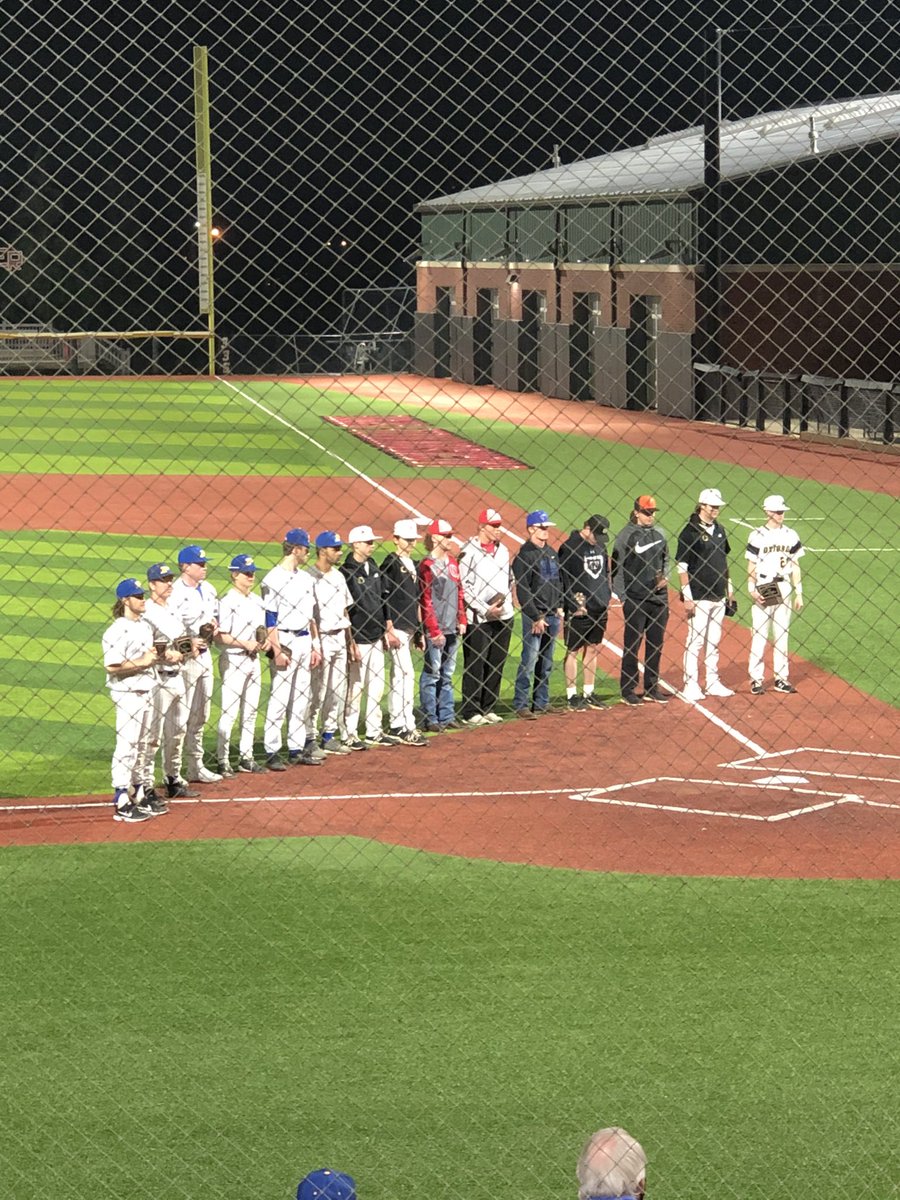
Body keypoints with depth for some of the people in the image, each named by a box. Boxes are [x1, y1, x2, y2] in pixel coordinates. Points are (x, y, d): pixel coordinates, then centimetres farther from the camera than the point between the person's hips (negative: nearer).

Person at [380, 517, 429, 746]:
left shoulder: (411, 564, 16)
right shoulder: (390, 563, -9)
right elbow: (384, 597, -14)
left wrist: (419, 631, 20)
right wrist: (390, 629, -19)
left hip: (409, 628, 9)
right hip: (397, 628, -9)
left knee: (398, 676, 11)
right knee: (407, 673, -13)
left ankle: (396, 726, 15)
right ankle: (406, 728, -15)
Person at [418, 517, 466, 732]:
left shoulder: (452, 562, 13)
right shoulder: (427, 566, -10)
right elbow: (426, 601, -13)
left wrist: (462, 620, 11)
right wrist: (435, 631, -15)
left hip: (452, 629, 8)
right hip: (435, 630, -8)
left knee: (447, 675, 13)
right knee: (432, 674, -3)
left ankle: (446, 716, 18)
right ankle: (431, 720, 0)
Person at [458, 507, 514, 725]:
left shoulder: (503, 550, 11)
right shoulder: (469, 552, -10)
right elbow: (464, 587, -13)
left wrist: (505, 600, 5)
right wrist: (485, 609, -16)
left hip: (503, 616, 7)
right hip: (477, 619, -7)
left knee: (496, 666, 11)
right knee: (475, 666, -3)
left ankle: (488, 709, 20)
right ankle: (470, 712, 3)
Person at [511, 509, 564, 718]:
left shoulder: (552, 553, 14)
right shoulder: (525, 556, -11)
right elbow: (523, 591, -15)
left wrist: (559, 607, 11)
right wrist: (536, 618, -16)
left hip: (552, 615, 8)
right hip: (534, 616, -8)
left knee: (546, 662, 12)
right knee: (529, 661, -9)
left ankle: (542, 703, 19)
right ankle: (521, 705, -6)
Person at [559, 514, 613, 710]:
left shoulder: (600, 546, 10)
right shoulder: (569, 547, -12)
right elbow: (563, 578, -14)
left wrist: (607, 596, 12)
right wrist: (575, 605, -17)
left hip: (599, 609, 7)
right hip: (578, 611, -7)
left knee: (593, 649, 12)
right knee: (573, 651, 1)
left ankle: (589, 693, 20)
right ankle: (572, 695, 6)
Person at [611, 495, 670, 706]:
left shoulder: (659, 533, 8)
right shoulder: (626, 535, -8)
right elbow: (617, 568, -7)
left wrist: (665, 577, 0)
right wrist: (622, 596, -12)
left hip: (659, 596, 5)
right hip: (635, 599, -5)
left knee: (656, 645, 10)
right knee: (632, 645, 1)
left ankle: (652, 689, 20)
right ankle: (628, 690, 8)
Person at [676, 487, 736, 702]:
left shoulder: (719, 530, 11)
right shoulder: (690, 531, -12)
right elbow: (682, 566, -13)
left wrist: (729, 589, 17)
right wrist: (687, 598, -17)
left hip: (718, 596, 7)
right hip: (699, 597, -7)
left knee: (714, 641, 13)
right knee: (695, 640, -6)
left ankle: (713, 683, 20)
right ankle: (690, 686, -2)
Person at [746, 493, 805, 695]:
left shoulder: (790, 535, 6)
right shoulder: (757, 536, -4)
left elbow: (795, 566, 10)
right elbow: (751, 567, -3)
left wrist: (799, 593, 6)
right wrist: (752, 591, -14)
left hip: (784, 589, 4)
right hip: (763, 591, -4)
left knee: (782, 635, 8)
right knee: (759, 634, -3)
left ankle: (782, 678, 14)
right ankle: (757, 679, 3)